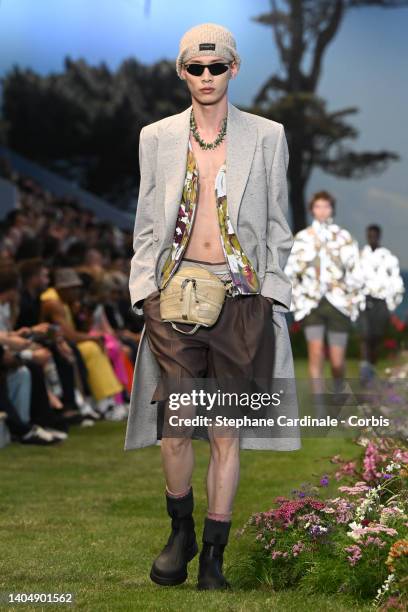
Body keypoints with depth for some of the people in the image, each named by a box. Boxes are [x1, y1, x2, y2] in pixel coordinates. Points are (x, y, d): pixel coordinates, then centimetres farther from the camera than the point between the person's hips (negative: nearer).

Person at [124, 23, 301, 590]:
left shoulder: (267, 137, 8)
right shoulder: (157, 138, 11)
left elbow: (278, 227, 10)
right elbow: (147, 226, 14)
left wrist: (269, 295, 1)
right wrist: (146, 290, 3)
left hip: (242, 295, 0)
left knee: (228, 434, -1)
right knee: (175, 427, -8)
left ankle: (214, 555, 10)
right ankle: (181, 533, 17)